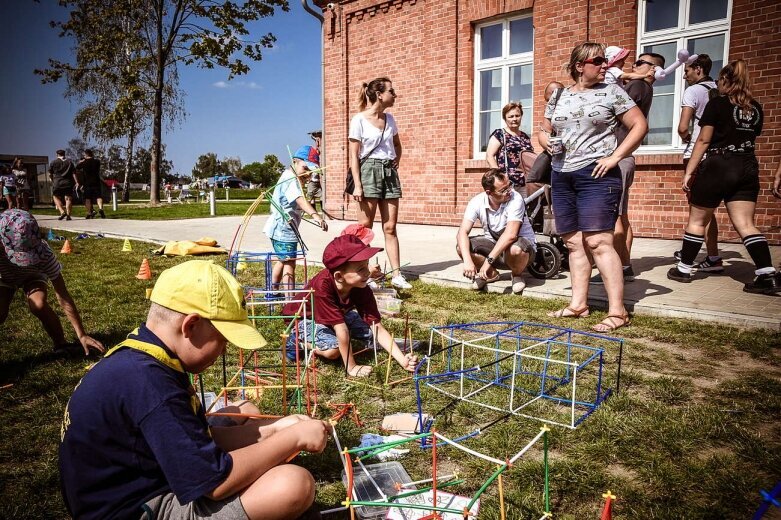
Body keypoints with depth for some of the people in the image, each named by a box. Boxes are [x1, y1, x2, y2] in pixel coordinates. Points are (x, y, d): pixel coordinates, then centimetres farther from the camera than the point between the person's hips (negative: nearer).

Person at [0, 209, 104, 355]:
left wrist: (82, 335, -35)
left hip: (33, 275, -1)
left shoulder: (44, 253, -38)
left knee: (39, 305, -28)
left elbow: (63, 297, -35)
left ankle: (60, 344, -6)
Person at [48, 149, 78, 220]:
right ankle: (68, 214, -6)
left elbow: (50, 174, 7)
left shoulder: (53, 162, 6)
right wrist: (76, 182, -2)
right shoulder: (69, 162, 9)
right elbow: (74, 173, 1)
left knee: (56, 197, 11)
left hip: (57, 183, -1)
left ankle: (62, 212, -8)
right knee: (68, 198, 2)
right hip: (68, 183, 1)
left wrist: (52, 180, 24)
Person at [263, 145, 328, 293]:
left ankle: (273, 291, 36)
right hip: (284, 229, -11)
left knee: (282, 260, 23)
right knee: (290, 263, -9)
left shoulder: (288, 176, 13)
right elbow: (300, 199, -40)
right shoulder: (291, 180, -20)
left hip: (279, 229, 11)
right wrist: (314, 214, -53)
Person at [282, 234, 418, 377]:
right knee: (334, 349, -29)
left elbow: (377, 328, -26)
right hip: (303, 317, -6)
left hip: (338, 315, 6)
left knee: (370, 330, -8)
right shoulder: (322, 285, -42)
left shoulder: (362, 289, -26)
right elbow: (342, 329, -39)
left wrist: (403, 360, -34)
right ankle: (297, 340, -2)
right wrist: (351, 367, -33)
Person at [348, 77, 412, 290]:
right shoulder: (359, 120, -5)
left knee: (390, 227, 4)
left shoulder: (389, 119, 13)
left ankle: (397, 275, 5)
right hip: (369, 171, -5)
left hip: (389, 172, 6)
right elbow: (354, 155, -8)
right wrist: (357, 185, -15)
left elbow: (397, 144, 30)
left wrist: (396, 161, 11)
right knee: (364, 227, -2)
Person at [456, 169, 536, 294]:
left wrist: (488, 260, -39)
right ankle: (491, 274, 6)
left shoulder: (515, 199, -25)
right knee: (461, 247, -20)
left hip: (520, 242, -3)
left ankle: (517, 275, -3)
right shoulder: (477, 202, -15)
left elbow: (510, 235, -34)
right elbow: (462, 232, -23)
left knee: (515, 249, -40)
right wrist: (467, 260, -40)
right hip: (493, 243, 4)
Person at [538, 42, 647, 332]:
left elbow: (640, 125, 1)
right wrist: (548, 142, 0)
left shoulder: (612, 92, 4)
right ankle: (578, 304, 16)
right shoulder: (559, 97, 14)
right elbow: (544, 132, 23)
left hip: (596, 175, -5)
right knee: (574, 243, 7)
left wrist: (615, 157, -9)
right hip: (562, 177, 5)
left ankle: (617, 312, -7)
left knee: (598, 242, -12)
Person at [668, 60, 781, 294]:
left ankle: (684, 269, 14)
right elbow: (752, 136, 21)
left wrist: (689, 172, -7)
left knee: (697, 220, 7)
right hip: (748, 167, 5)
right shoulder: (755, 107, 12)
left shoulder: (717, 104, -5)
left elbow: (703, 140, -8)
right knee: (745, 224, 3)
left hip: (718, 166, -5)